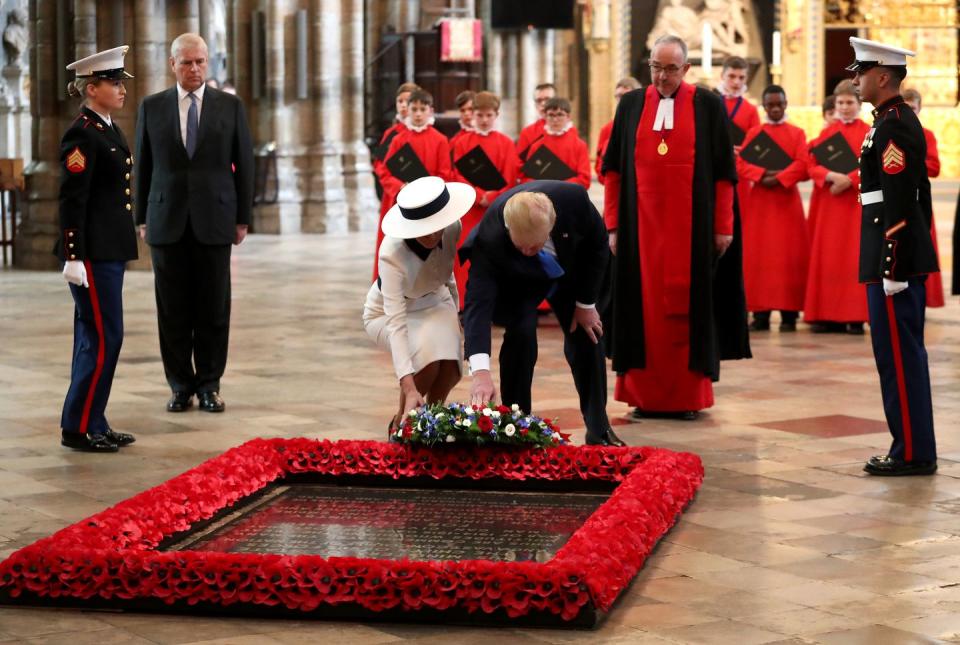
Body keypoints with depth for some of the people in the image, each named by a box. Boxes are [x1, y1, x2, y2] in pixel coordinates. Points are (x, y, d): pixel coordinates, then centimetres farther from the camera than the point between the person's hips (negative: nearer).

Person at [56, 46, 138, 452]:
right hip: (93, 252, -10)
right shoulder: (82, 135, -14)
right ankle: (78, 428, 1)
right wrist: (73, 257, -22)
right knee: (104, 338, -7)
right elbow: (71, 200, -18)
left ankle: (92, 425, 19)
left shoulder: (108, 130, 15)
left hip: (109, 250, 10)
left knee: (94, 339, 12)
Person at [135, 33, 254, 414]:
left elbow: (244, 164, 6)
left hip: (214, 220, 0)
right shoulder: (152, 107, 6)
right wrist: (142, 218, 5)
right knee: (172, 309, 3)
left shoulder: (230, 106, 5)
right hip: (167, 221, 1)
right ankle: (180, 385, 12)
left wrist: (243, 218, 2)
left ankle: (209, 385, 11)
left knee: (214, 307, 2)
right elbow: (142, 166, 9)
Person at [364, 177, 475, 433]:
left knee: (450, 368, -23)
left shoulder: (452, 228, -24)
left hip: (433, 302, 4)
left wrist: (454, 317, 8)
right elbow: (396, 323, -44)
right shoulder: (392, 254, -38)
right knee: (427, 361, -31)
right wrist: (409, 388, -53)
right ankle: (401, 422, -4)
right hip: (386, 313, -4)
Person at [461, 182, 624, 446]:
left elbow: (598, 244, -18)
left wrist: (586, 303, -12)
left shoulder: (573, 198, -39)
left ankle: (599, 430, 18)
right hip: (516, 283, -3)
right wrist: (480, 372, -60)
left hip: (573, 273, 3)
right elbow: (477, 303, -48)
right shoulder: (488, 238, -43)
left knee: (587, 337, 1)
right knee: (521, 333, -25)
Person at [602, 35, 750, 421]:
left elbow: (724, 171, 1)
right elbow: (614, 170, 8)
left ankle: (689, 396, 10)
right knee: (645, 309, 3)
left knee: (690, 309, 2)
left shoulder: (708, 106, 1)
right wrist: (614, 225, 3)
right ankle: (645, 395, 10)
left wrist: (724, 226, -3)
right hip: (642, 226, 2)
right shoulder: (631, 105, 7)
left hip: (692, 227, -2)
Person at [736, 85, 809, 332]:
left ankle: (789, 313, -3)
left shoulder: (797, 133, 6)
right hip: (759, 201, 2)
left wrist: (779, 178, -18)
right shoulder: (753, 133, 10)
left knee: (788, 256, -4)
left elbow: (802, 165, -6)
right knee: (758, 255, -1)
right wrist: (763, 174, -16)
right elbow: (741, 164, -1)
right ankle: (760, 312, 2)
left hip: (787, 201, -2)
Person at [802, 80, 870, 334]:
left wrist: (849, 180, -19)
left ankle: (855, 317, -5)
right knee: (827, 257, 1)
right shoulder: (826, 133, 11)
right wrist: (830, 175, -16)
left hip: (857, 203, -3)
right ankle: (829, 315, 3)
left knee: (855, 258, -5)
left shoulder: (869, 133, 3)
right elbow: (812, 164, 3)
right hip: (828, 205, 3)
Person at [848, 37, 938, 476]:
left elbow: (898, 203, -21)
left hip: (895, 254, -10)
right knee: (905, 353, 13)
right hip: (911, 254, 10)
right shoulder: (903, 121, 16)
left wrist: (891, 268, -21)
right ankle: (914, 448, 18)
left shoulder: (892, 127, -15)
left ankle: (912, 453, -1)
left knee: (899, 354, -6)